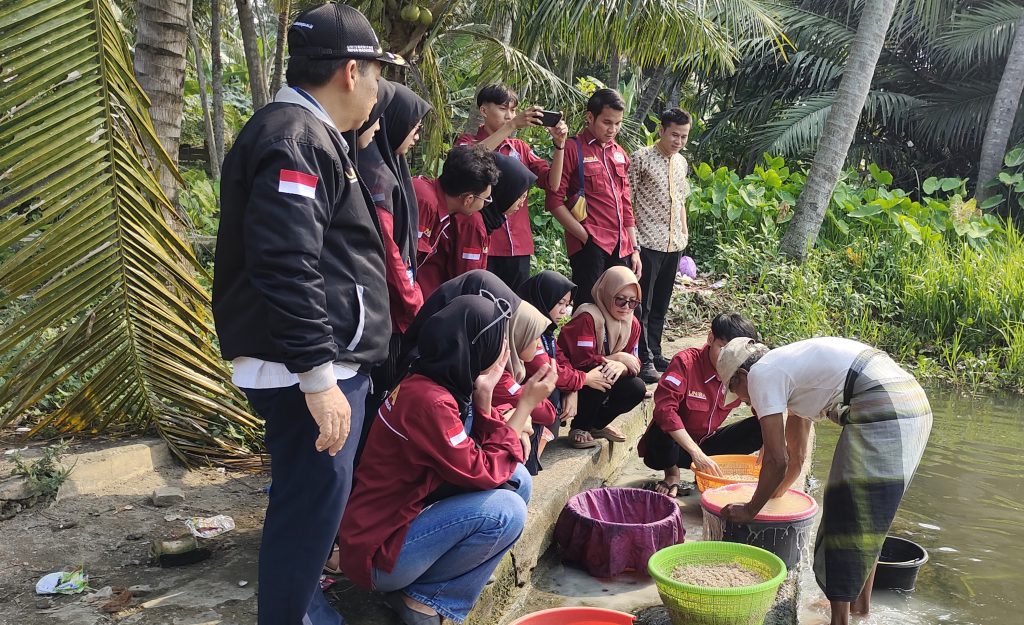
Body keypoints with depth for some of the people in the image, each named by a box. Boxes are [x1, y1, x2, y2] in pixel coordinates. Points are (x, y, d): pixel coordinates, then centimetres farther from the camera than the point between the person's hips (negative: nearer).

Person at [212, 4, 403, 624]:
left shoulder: (309, 133, 18)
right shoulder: (296, 139, -17)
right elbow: (287, 270, -27)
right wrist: (317, 377, -26)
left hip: (332, 360, 11)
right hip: (309, 369, -11)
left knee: (313, 497, 22)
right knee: (314, 502, -2)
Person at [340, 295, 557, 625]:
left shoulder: (442, 384, 3)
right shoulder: (427, 400, -26)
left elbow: (477, 456, 6)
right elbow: (485, 473, -20)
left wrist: (483, 398, -8)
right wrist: (527, 404, -14)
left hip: (408, 516, 10)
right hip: (377, 551, -10)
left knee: (517, 479, 3)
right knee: (505, 511, -24)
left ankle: (424, 588, 4)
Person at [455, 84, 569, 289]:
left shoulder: (521, 147, 15)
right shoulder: (467, 142, 4)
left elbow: (552, 183, 6)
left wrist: (559, 144, -9)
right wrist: (512, 125, -26)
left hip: (518, 247, 4)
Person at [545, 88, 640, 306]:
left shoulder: (619, 153, 17)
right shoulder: (573, 149, -3)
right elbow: (555, 201, -8)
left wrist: (634, 248, 17)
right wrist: (585, 237, -12)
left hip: (621, 248, 6)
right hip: (590, 246, -6)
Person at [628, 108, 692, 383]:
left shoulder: (681, 162, 14)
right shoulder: (641, 158, -7)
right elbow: (627, 198, -9)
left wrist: (684, 231, 16)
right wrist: (632, 234, -14)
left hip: (674, 243, 7)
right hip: (648, 242, -7)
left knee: (661, 303, 14)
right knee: (643, 303, -3)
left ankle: (655, 353, 23)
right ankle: (645, 360, 2)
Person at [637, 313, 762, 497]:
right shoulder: (686, 362, -22)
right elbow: (665, 408, -34)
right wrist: (696, 453, -40)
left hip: (707, 443, 5)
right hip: (676, 444, -5)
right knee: (662, 429, -39)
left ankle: (709, 471, -2)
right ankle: (672, 475, -7)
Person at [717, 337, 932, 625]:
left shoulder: (761, 374, -1)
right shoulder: (789, 367, 26)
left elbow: (778, 461, -4)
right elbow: (796, 456, 36)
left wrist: (750, 510, 8)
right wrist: (775, 493, 48)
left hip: (882, 409, -10)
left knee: (846, 515, 0)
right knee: (868, 518, 22)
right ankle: (862, 602, 35)